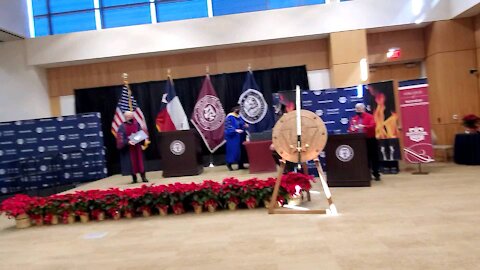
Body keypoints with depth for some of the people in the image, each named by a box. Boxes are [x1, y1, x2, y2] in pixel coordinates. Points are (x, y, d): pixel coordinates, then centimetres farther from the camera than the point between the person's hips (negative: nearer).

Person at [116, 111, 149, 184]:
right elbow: (121, 139, -11)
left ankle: (143, 177, 9)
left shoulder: (136, 124, 4)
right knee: (132, 163, 3)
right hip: (128, 148, -3)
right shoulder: (122, 127, -7)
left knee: (140, 161, 4)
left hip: (137, 146, 3)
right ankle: (134, 178, 13)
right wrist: (128, 142, -27)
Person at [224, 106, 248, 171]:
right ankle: (229, 164, 8)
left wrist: (245, 125, 0)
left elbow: (242, 124, 22)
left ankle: (240, 165, 14)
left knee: (241, 150, 8)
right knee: (233, 150, -8)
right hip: (233, 137, -8)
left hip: (240, 137, 8)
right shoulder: (229, 117, -11)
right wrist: (236, 130, -31)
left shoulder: (239, 117, 13)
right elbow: (228, 127, -19)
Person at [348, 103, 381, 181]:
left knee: (373, 157, 2)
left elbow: (373, 126, -17)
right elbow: (350, 129, 9)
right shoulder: (354, 118, 10)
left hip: (370, 140, -4)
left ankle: (376, 174, 11)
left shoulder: (369, 116, -3)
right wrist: (352, 130, -14)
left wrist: (364, 126, -30)